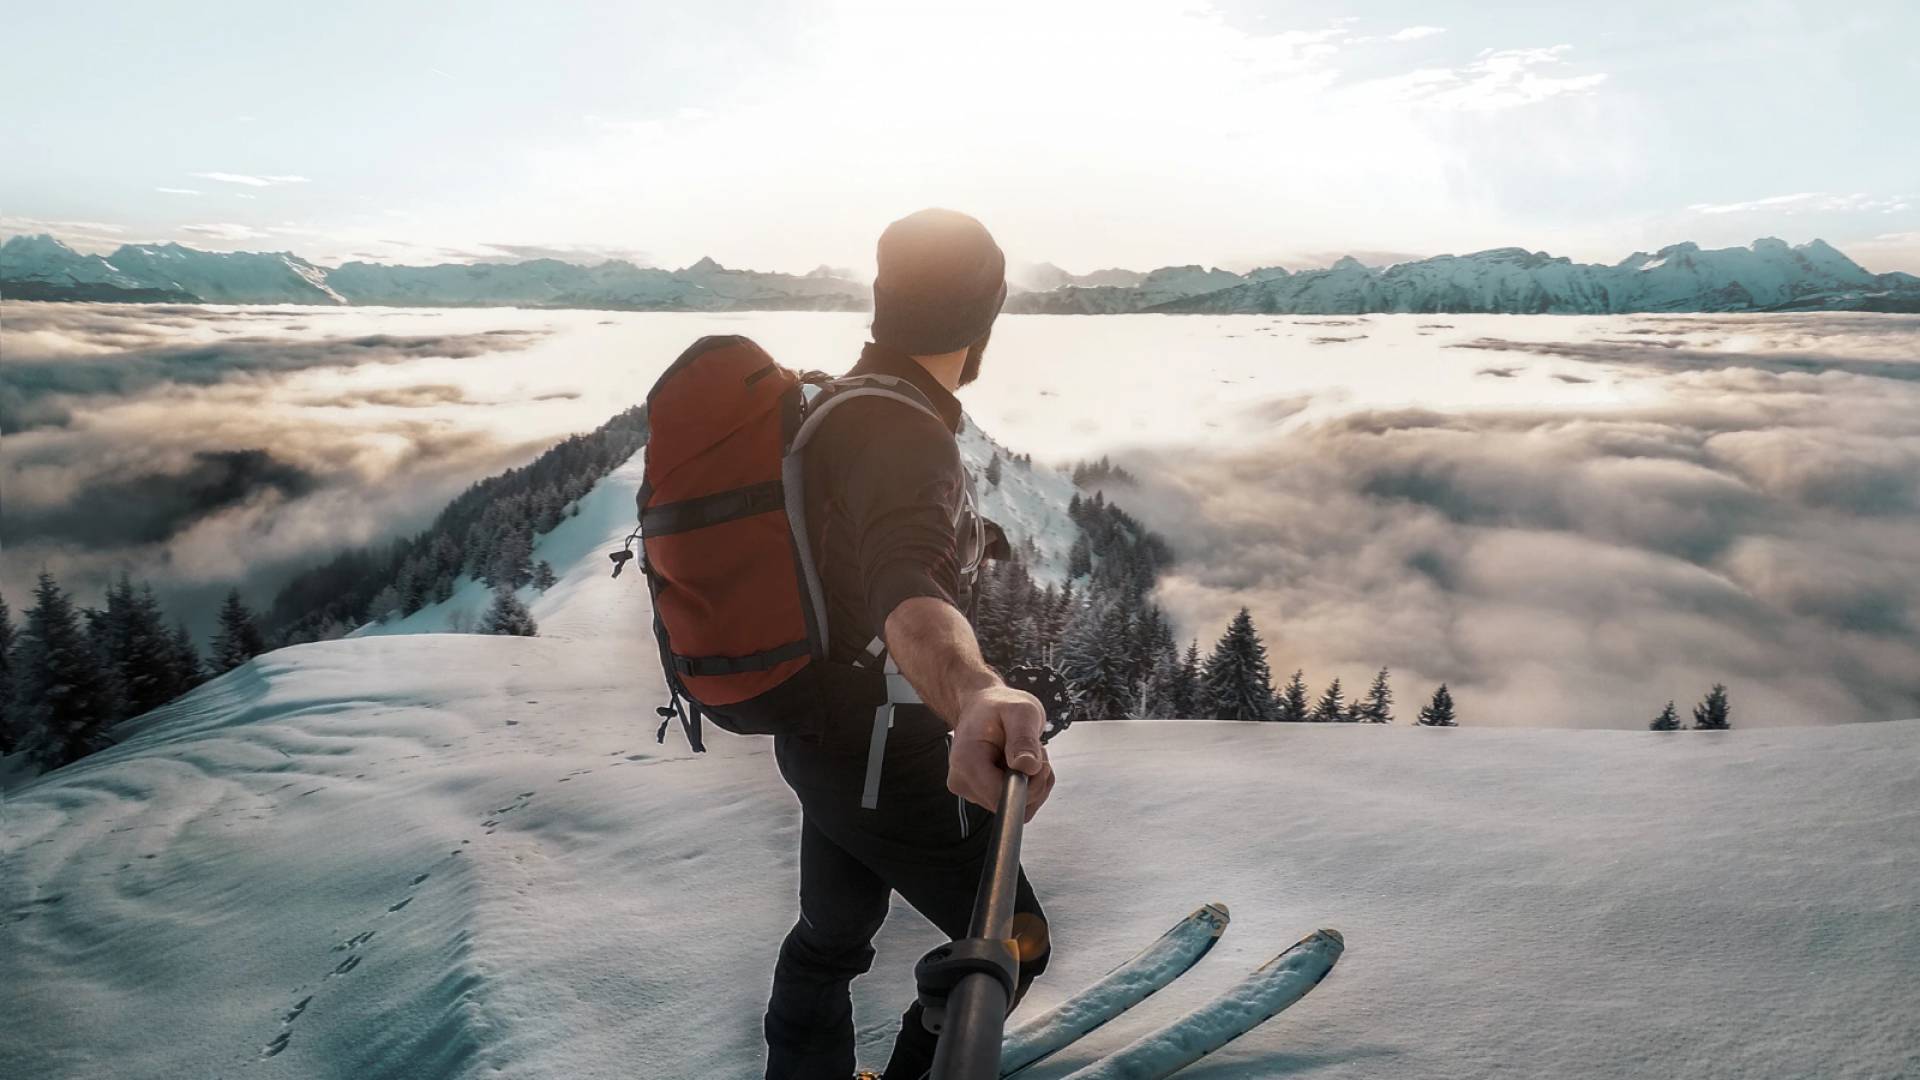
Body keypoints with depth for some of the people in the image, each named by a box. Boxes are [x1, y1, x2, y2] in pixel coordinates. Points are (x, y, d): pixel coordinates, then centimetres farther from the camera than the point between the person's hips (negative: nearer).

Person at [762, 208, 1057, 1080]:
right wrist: (976, 696, -68)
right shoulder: (899, 434, -27)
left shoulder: (839, 402, 5)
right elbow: (905, 585, -49)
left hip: (823, 727, 10)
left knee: (834, 931, 26)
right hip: (881, 753, -10)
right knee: (1011, 944, 9)